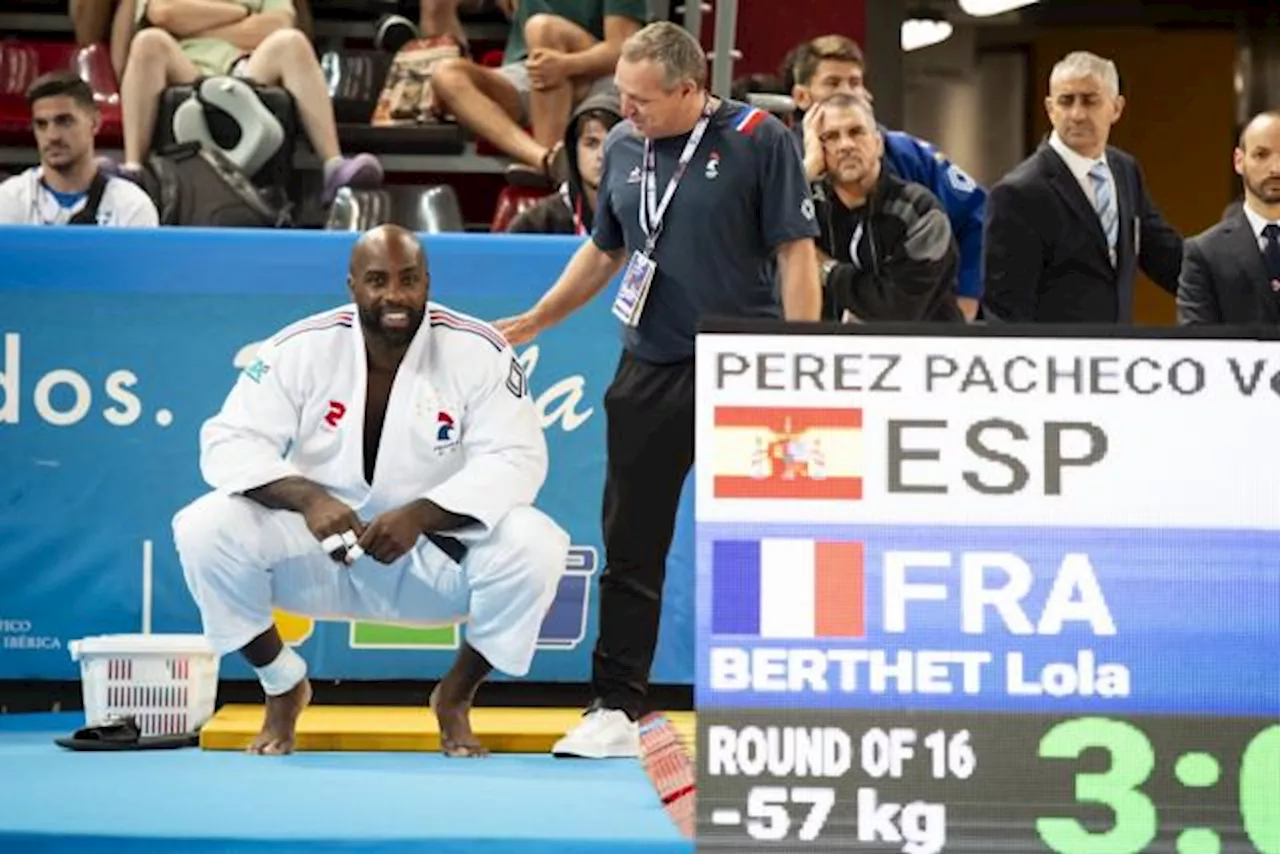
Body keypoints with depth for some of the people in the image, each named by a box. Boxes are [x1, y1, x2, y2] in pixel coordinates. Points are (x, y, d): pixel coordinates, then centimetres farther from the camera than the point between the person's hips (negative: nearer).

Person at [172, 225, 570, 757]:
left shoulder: (478, 352, -11)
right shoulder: (302, 348, -8)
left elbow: (516, 460, -17)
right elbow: (229, 443, -11)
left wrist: (419, 516, -33)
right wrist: (305, 497, -31)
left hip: (440, 551, 0)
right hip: (317, 553, 1)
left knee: (535, 545, -30)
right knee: (204, 529, -25)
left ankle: (456, 697, 0)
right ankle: (282, 688, 2)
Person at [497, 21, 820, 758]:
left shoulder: (760, 142, -8)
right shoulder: (622, 146, 7)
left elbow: (796, 254, -9)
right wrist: (530, 324, 18)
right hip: (650, 373, 5)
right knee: (631, 548, 5)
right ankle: (617, 710, 10)